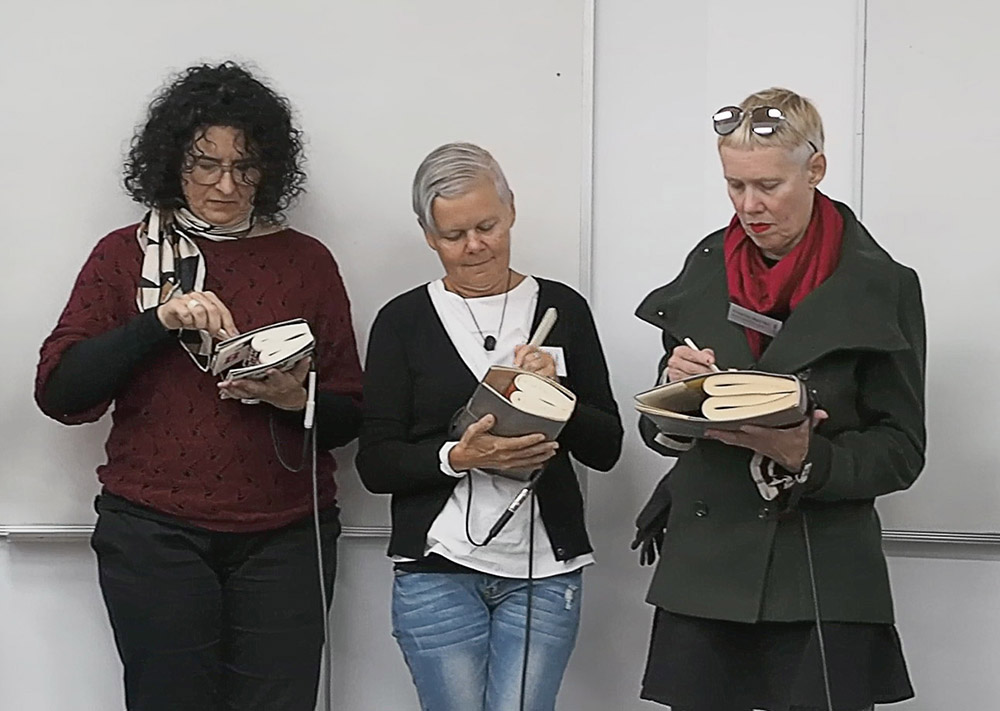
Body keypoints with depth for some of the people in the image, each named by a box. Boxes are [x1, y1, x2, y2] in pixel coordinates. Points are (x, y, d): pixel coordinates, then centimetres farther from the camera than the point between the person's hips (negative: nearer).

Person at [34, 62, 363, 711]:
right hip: (154, 532, -1)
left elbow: (350, 415, 9)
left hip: (285, 535, 1)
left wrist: (294, 399, -13)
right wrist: (158, 320, -16)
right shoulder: (125, 254, 7)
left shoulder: (306, 261, 9)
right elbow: (58, 392, -4)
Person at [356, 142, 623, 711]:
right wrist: (458, 456, -18)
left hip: (545, 570, 1)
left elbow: (606, 448, 6)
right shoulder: (403, 321, 2)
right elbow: (376, 465, -1)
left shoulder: (562, 308, 5)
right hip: (438, 571, 0)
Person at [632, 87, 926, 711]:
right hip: (702, 569, 4)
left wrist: (806, 459, -20)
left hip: (819, 589, -3)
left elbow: (901, 451, -3)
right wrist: (677, 389, -8)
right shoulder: (707, 268, 8)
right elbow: (660, 427, 14)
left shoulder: (880, 286, -4)